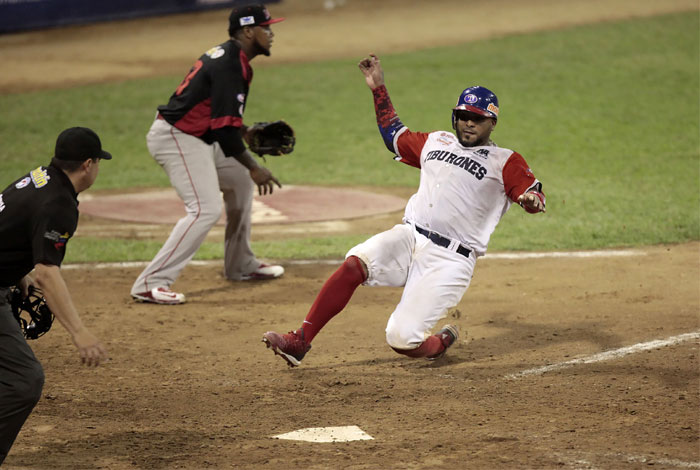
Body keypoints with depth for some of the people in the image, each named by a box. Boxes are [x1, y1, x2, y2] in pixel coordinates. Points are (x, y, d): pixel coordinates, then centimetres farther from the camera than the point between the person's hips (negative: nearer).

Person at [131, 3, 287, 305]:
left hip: (197, 138, 11)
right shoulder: (231, 67, -19)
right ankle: (150, 284, -22)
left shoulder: (225, 55, 12)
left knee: (240, 179, 23)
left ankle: (240, 266, 34)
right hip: (176, 139, -11)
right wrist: (254, 168, -16)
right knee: (207, 208, -20)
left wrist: (249, 133, 14)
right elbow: (225, 130, -24)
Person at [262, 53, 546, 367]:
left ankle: (442, 341, 18)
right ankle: (299, 342, -24)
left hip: (450, 259, -5)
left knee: (402, 340, -18)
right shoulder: (436, 142, 21)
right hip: (409, 236, 5)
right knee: (355, 264, -26)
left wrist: (530, 199, -29)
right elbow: (394, 135, 35)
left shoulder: (505, 162, 5)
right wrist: (378, 88, 31)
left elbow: (535, 197, -5)